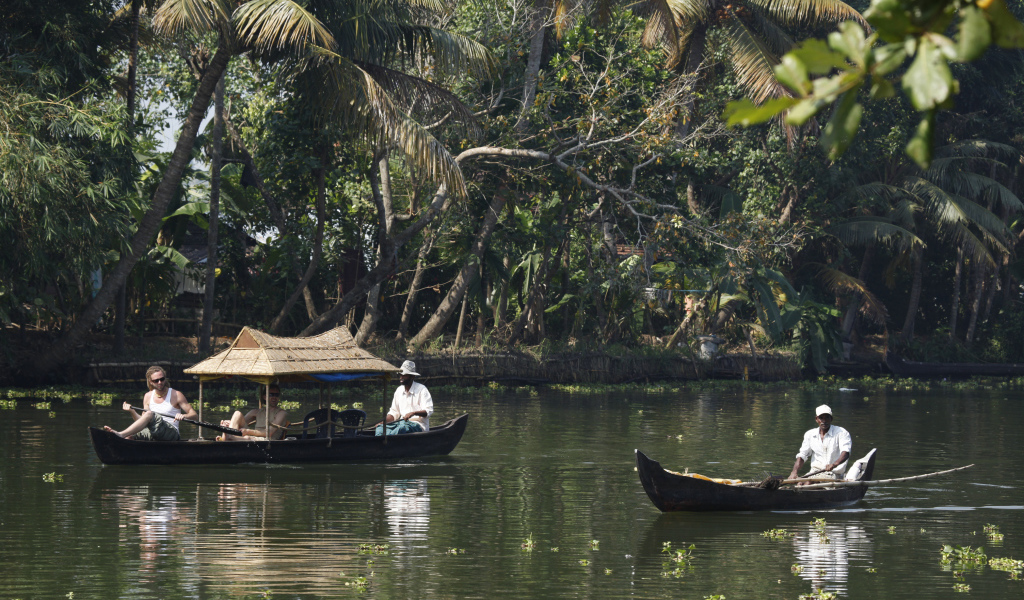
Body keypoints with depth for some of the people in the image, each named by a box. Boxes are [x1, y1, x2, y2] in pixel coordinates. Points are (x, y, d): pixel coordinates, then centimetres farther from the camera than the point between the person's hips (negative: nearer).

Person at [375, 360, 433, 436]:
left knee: (402, 427, -39)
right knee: (380, 427, -19)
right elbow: (394, 412, 19)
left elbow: (428, 411, -12)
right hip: (402, 422, 6)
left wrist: (413, 413, -29)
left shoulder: (421, 389, -4)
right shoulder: (399, 390, 16)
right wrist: (384, 420, -1)